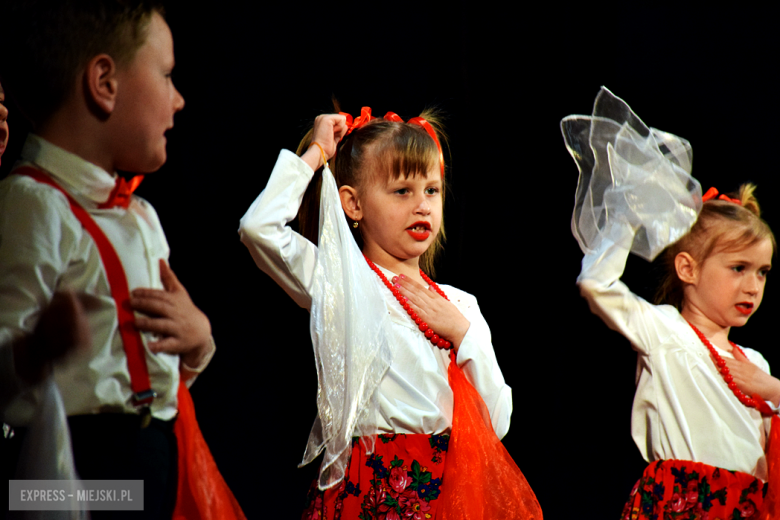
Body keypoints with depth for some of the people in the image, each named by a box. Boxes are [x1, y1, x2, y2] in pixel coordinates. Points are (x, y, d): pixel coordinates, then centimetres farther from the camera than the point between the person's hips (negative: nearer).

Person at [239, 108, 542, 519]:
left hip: (453, 484, 5)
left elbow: (498, 422, 9)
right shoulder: (343, 284, -1)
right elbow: (258, 228, -18)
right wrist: (314, 154, -4)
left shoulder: (460, 304, 13)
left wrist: (463, 332, -3)